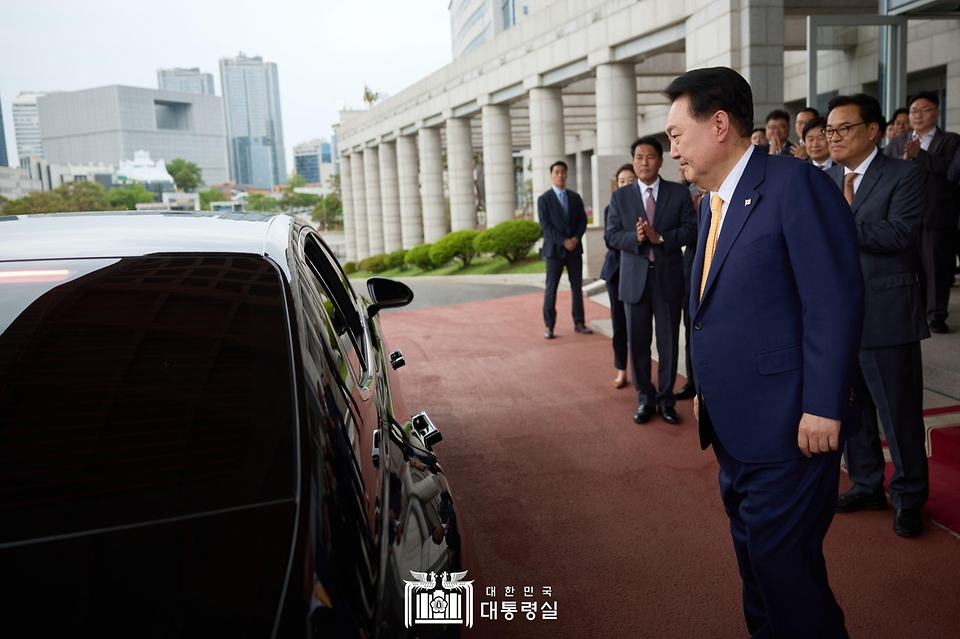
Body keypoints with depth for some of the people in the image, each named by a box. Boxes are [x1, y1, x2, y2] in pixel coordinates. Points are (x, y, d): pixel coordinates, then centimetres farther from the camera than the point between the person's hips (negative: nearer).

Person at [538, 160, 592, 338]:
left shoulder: (575, 197, 11)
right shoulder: (544, 199, -1)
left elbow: (582, 221, 7)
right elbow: (546, 225, -8)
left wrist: (575, 239, -10)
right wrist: (563, 241, -16)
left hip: (574, 248, 4)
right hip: (554, 249, -4)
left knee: (577, 287, 5)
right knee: (551, 288, -2)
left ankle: (579, 323, 13)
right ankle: (549, 326, 3)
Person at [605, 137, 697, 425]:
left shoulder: (679, 193, 3)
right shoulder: (620, 196, 6)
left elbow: (691, 228, -4)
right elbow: (611, 234, 1)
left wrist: (660, 237, -18)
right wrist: (635, 237, -18)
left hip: (668, 277, -1)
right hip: (635, 277, 1)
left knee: (668, 342, 6)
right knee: (638, 342, 6)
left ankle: (666, 399, 18)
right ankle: (645, 399, 19)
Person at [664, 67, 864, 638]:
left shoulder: (795, 184, -13)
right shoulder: (712, 202, 13)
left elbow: (835, 303, -18)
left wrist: (822, 408, -20)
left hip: (788, 424, -8)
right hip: (734, 425, 9)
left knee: (783, 561, 0)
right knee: (754, 554, 19)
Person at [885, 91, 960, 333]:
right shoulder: (897, 143, 15)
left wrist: (918, 155, -18)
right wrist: (904, 159, -15)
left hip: (937, 215, -2)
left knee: (936, 266, 1)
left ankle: (936, 314, 11)